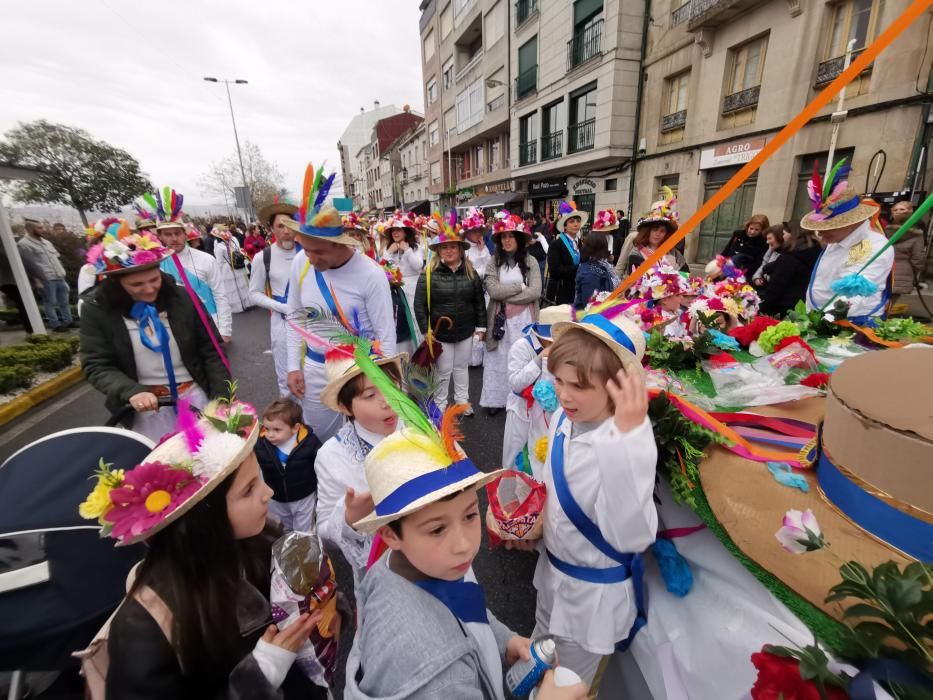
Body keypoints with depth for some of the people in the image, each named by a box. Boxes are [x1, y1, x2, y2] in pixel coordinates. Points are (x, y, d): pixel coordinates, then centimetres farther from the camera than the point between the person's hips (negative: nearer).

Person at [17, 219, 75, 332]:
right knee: (50, 303, -1)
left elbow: (57, 257, 22)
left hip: (60, 277, 7)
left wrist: (62, 271, 16)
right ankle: (55, 325, 6)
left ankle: (68, 321, 22)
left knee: (64, 301, 13)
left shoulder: (46, 242, 15)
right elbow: (26, 265, -13)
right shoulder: (23, 244, -9)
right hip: (46, 280, -7)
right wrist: (36, 280, -15)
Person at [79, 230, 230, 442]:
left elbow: (211, 350, -5)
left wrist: (222, 398, -10)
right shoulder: (97, 309, -8)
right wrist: (131, 391, -25)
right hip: (146, 406, 0)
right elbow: (96, 366, -6)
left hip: (195, 395, 0)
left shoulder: (182, 298, -8)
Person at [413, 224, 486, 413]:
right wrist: (426, 330, -13)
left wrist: (480, 326, 6)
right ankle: (440, 406, 27)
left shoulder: (471, 273, 2)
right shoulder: (429, 274, -10)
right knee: (443, 371, 8)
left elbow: (479, 301, 7)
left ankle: (462, 401, 36)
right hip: (440, 332, -3)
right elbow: (419, 304, -10)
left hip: (465, 331, 3)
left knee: (462, 368, 18)